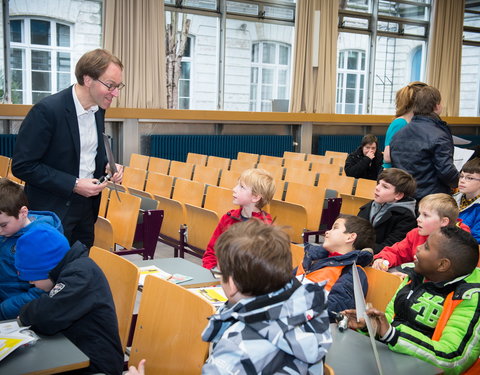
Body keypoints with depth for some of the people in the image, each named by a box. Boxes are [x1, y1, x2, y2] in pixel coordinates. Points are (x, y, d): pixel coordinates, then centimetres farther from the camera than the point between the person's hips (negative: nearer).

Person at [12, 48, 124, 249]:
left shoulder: (98, 108, 2)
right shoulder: (46, 110, -20)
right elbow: (22, 166, -19)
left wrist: (107, 167, -3)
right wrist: (73, 185, -21)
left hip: (87, 207, 7)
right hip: (52, 210, -7)